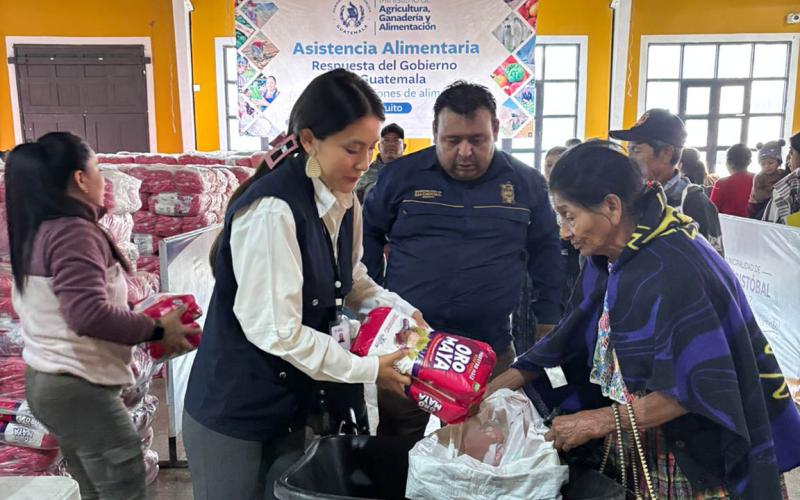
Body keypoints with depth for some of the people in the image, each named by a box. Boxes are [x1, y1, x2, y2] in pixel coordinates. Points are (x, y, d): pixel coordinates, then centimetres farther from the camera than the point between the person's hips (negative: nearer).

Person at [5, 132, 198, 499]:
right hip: (78, 389, -9)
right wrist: (157, 330, -21)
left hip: (45, 381, 10)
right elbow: (89, 314, -30)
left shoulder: (35, 231, 9)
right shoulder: (73, 232, -19)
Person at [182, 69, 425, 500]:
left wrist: (402, 311, -4)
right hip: (233, 415, -7)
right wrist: (368, 369, -19)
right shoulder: (272, 210, -27)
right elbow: (276, 331, -27)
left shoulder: (343, 200, 0)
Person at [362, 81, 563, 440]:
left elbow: (545, 253, 12)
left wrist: (547, 324, 10)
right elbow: (367, 237, 10)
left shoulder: (526, 183, 2)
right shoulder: (402, 175, -1)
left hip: (489, 351, 1)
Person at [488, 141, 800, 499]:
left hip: (698, 457, -7)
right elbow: (572, 337, 5)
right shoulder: (608, 259, -2)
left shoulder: (673, 270, -28)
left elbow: (699, 385, -30)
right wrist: (508, 379, -1)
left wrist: (599, 421, -25)